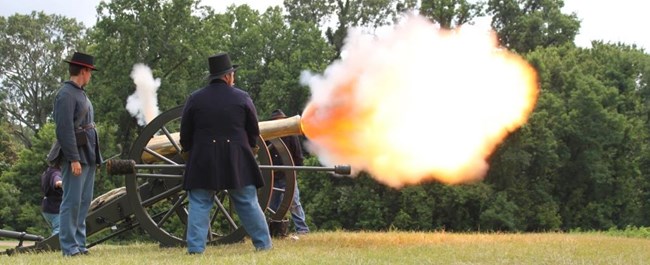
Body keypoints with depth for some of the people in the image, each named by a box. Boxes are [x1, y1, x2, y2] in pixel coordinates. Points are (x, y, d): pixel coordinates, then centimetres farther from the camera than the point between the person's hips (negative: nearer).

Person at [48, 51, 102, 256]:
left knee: (84, 202, 9)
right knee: (72, 201, -7)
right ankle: (69, 247, -5)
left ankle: (79, 244, 12)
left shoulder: (80, 93, 18)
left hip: (88, 156, 9)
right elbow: (65, 129, -18)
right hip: (75, 156, -9)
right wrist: (74, 159, -22)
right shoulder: (66, 94, -12)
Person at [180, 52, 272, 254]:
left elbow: (185, 132, 5)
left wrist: (188, 151, 22)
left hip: (202, 161, 0)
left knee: (199, 204, 3)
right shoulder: (242, 98, 0)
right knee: (248, 202, 8)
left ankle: (195, 248, -5)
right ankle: (263, 244, 11)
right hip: (236, 160, 0)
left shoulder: (195, 99, 1)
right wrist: (251, 147, 26)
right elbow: (254, 131, 7)